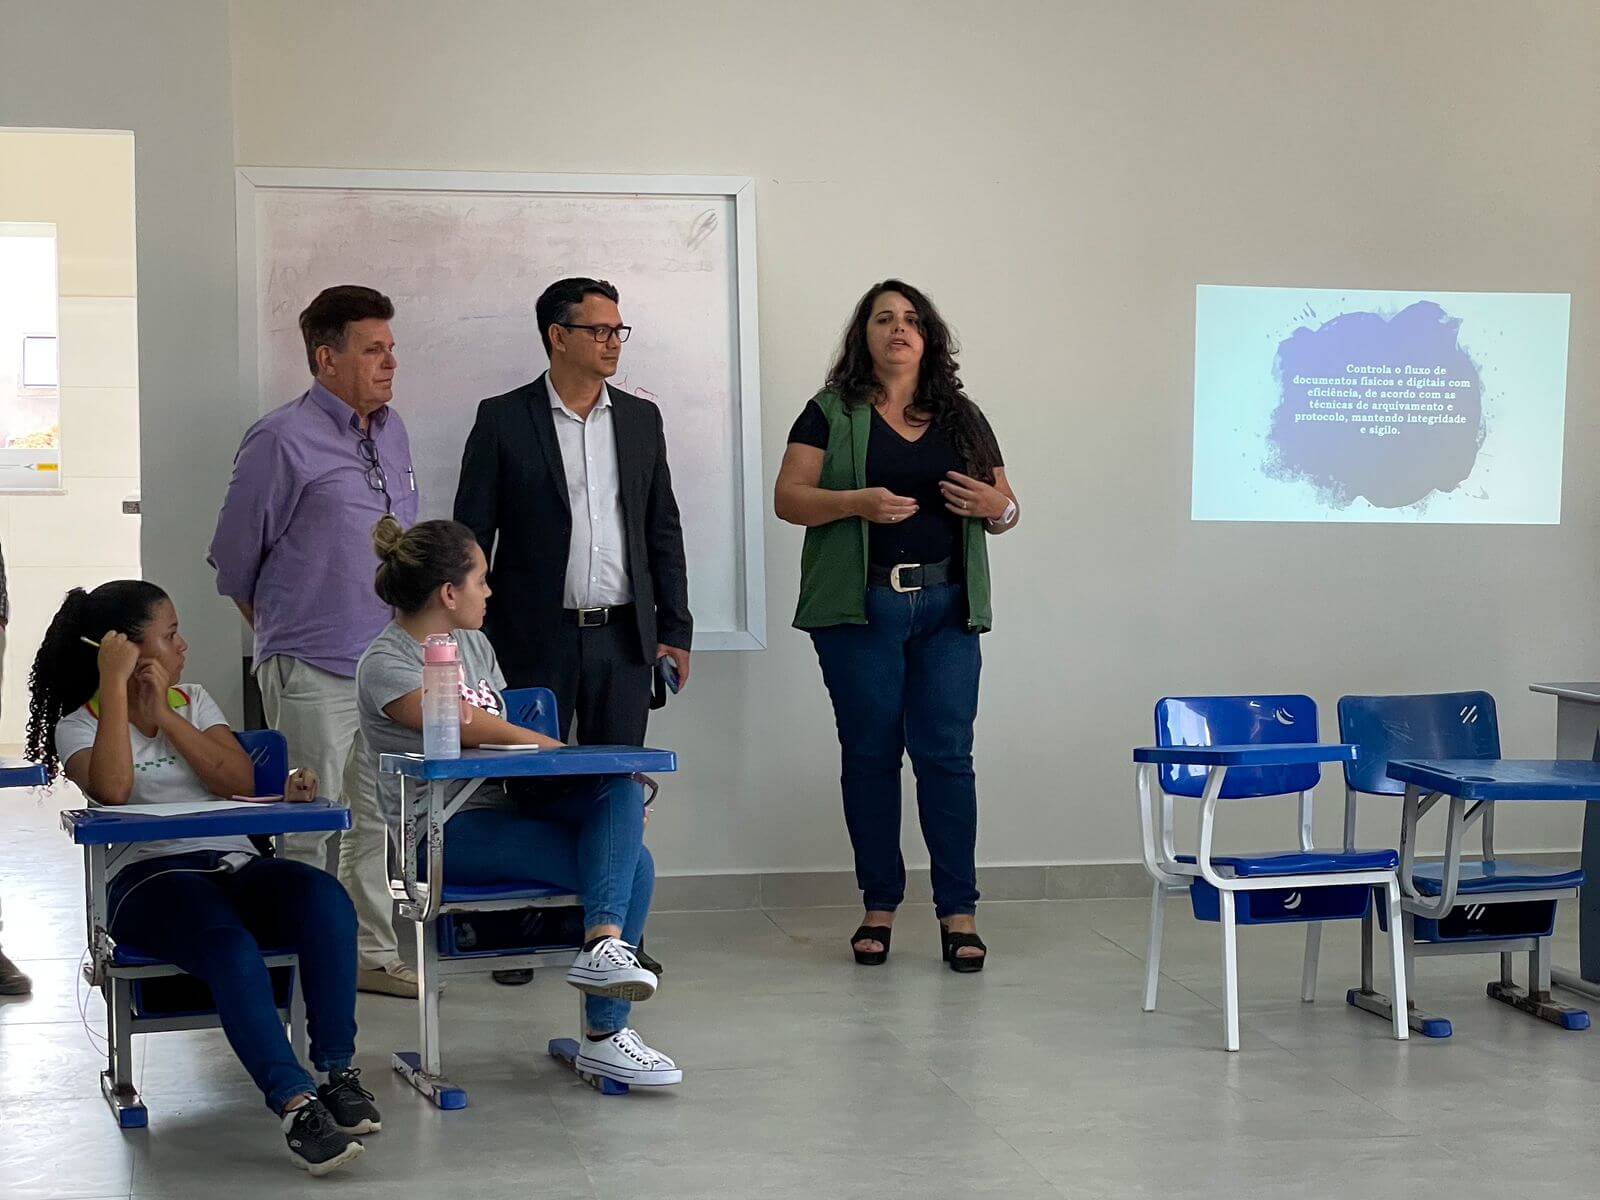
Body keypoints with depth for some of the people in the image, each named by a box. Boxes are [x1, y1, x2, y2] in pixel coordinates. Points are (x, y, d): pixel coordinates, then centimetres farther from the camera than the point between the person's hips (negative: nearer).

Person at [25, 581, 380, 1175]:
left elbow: (241, 781, 5)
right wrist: (115, 686, -12)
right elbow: (112, 789, -16)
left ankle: (338, 1074, -28)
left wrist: (165, 717, -2)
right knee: (230, 944, -38)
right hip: (149, 876, -4)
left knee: (327, 899, -29)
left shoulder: (192, 700, 22)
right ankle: (296, 1104, -41)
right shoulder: (80, 724, 8)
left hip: (235, 864, 5)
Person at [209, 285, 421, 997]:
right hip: (313, 672, -7)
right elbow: (234, 557, -3)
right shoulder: (282, 442, -10)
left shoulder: (392, 432, 11)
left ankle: (374, 954, 23)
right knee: (308, 830, 0)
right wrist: (283, 636, 8)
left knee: (378, 821, 13)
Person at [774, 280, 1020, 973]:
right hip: (860, 608, -2)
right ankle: (879, 907, 13)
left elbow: (1006, 508, 18)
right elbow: (789, 498, -3)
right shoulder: (833, 414, 5)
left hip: (946, 607, 2)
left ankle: (958, 912, 2)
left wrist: (994, 507, -6)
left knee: (947, 755, -3)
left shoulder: (962, 418, 14)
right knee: (869, 754, 3)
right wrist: (857, 503, -19)